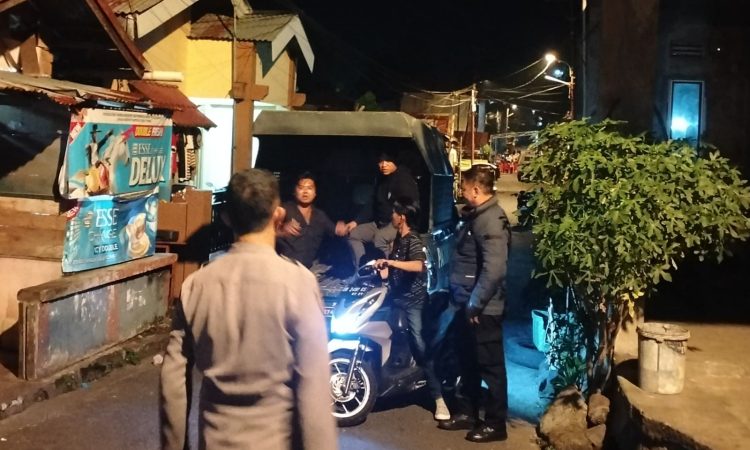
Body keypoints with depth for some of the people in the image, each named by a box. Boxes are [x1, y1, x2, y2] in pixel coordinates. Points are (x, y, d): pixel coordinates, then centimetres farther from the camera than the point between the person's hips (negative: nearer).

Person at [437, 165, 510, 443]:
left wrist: (475, 305, -22)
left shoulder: (491, 220, -19)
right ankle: (467, 413, 31)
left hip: (482, 309, -10)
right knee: (468, 363, 18)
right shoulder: (475, 215, 12)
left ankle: (495, 423, 13)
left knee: (490, 366, 2)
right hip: (467, 305, 10)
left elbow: (494, 269, -28)